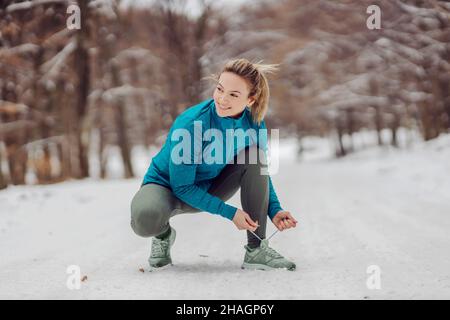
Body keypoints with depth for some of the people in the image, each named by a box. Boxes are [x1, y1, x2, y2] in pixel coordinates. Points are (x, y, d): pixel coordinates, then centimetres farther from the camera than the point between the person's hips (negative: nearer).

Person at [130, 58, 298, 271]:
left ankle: (256, 249, -14)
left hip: (209, 189, 5)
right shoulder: (191, 124, -31)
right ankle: (163, 234, 3)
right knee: (146, 218, -39)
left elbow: (260, 170, 3)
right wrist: (230, 213, -25)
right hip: (168, 186, -5)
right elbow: (182, 187, -23)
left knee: (255, 153, -20)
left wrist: (274, 211, -13)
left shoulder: (253, 123, -15)